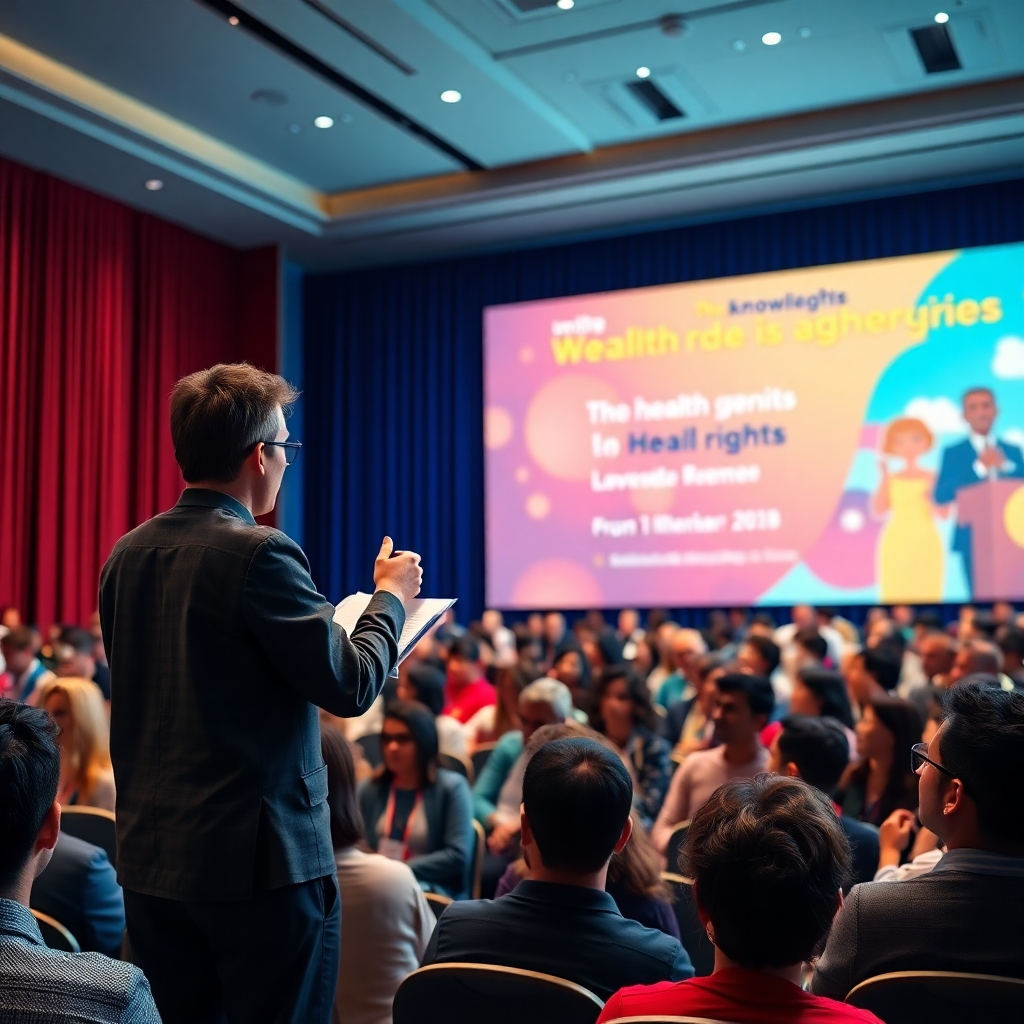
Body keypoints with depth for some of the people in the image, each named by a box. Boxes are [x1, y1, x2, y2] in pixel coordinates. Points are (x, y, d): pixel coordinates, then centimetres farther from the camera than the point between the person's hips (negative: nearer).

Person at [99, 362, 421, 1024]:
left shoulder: (127, 555, 5)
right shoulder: (259, 553, -18)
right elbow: (352, 686, -16)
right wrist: (391, 596, 1)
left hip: (151, 857, 7)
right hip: (259, 858, -7)